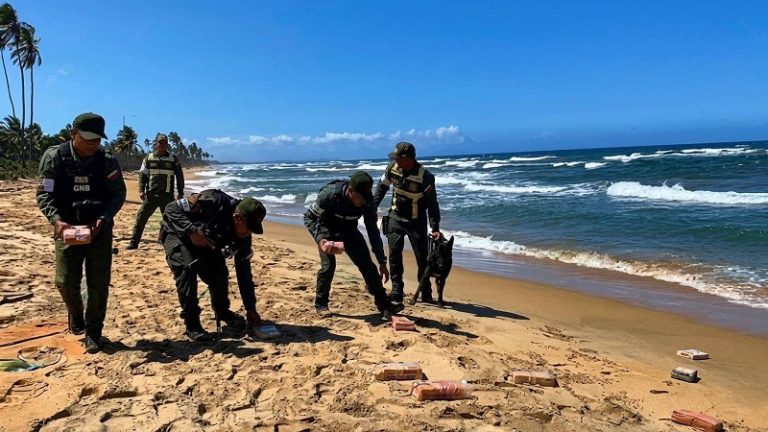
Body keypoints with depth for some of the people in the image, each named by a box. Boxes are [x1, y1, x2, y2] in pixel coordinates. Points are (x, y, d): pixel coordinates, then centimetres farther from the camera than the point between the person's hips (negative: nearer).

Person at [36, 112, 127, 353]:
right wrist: (56, 220, -23)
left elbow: (118, 194, -1)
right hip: (67, 229, 0)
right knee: (66, 282, 0)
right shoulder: (55, 157, -6)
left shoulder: (107, 161, -5)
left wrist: (102, 219, -17)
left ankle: (93, 333, 14)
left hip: (99, 229, 0)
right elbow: (44, 194, -6)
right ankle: (75, 315, 33)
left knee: (99, 284, 1)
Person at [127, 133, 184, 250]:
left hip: (167, 196, 0)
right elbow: (142, 175, 5)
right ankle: (134, 242, 6)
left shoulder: (173, 159, 4)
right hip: (150, 195, 0)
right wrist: (141, 190, -5)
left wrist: (180, 192, 4)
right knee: (141, 218, -1)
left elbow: (179, 177, 8)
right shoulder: (148, 158, 5)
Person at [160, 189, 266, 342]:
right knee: (187, 269, -26)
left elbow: (244, 272, -11)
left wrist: (250, 308, -11)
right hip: (176, 234, -5)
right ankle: (191, 324, -13)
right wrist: (191, 231, -45)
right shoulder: (212, 203, -38)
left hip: (204, 242, 5)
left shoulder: (243, 237, -18)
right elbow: (171, 208, -32)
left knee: (220, 273, -7)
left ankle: (222, 311, 22)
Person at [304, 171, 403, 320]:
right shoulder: (329, 195, -34)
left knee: (367, 264, -6)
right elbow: (309, 217, -22)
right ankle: (321, 304, 2)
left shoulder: (367, 201, -24)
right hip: (327, 230, -3)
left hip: (348, 230, 3)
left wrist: (382, 262, -14)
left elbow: (373, 232, -15)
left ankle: (384, 304, 0)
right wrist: (320, 239, -38)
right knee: (328, 265, -19)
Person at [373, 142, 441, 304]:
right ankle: (396, 290, 2)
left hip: (416, 221, -3)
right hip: (396, 217, 3)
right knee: (394, 252, -5)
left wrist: (435, 228, -22)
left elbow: (432, 204, -17)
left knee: (422, 257, 0)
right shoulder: (392, 168, -11)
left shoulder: (425, 177, -23)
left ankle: (426, 294, 12)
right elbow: (382, 187, 7)